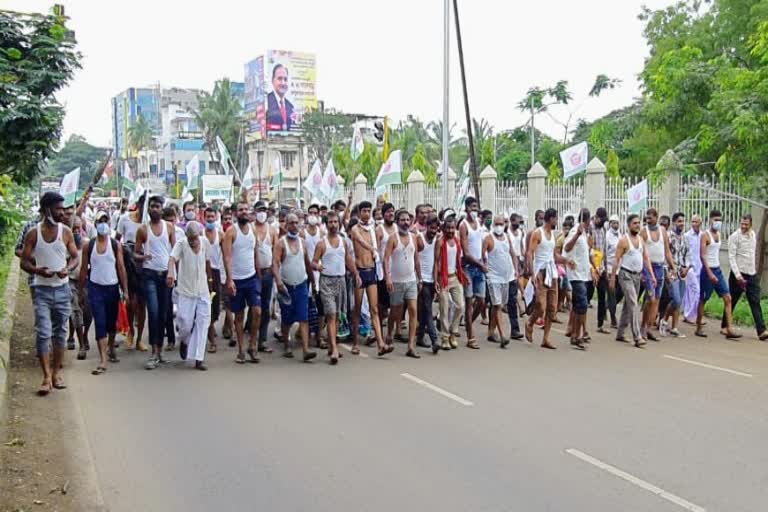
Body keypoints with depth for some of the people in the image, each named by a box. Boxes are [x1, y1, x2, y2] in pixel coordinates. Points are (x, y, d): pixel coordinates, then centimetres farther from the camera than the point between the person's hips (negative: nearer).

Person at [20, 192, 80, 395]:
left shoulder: (66, 232, 1)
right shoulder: (33, 234, -3)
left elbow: (75, 256, 5)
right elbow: (24, 261, -1)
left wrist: (68, 269, -16)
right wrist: (37, 270, -22)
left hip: (62, 288, 2)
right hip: (42, 289, -2)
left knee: (60, 332, 9)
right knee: (43, 333, -9)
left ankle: (57, 371, 20)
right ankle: (47, 376, -5)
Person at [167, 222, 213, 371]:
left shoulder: (205, 242, -3)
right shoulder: (181, 244, -14)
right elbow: (172, 259, -32)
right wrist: (170, 273, -51)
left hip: (203, 291, 3)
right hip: (186, 291, -3)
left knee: (203, 323, -2)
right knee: (186, 323, 0)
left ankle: (199, 359, 3)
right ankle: (184, 342, 36)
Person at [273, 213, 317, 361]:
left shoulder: (302, 242, 8)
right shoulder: (281, 243, -6)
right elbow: (275, 263, -16)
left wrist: (312, 281, 18)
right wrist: (278, 280, -30)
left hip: (301, 285, 3)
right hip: (286, 286, -3)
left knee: (304, 318, -7)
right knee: (286, 319, 9)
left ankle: (306, 349, -13)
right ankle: (287, 346, 25)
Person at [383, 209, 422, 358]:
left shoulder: (413, 238, 8)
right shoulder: (393, 239, -6)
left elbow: (416, 259, 13)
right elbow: (386, 259, -13)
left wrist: (420, 278, 12)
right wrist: (387, 278, -22)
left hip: (411, 280, 3)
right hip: (396, 281, -3)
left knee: (413, 311, -8)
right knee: (396, 312, 8)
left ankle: (411, 346, -8)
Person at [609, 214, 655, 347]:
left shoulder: (641, 239, 10)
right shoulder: (624, 240, -9)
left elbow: (646, 258, 10)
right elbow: (616, 260, -9)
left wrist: (652, 275, 2)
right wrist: (612, 278, -13)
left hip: (637, 276, 7)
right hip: (626, 275, -7)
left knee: (628, 306, 12)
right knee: (634, 305, -15)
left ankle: (620, 334, 21)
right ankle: (637, 337, -18)